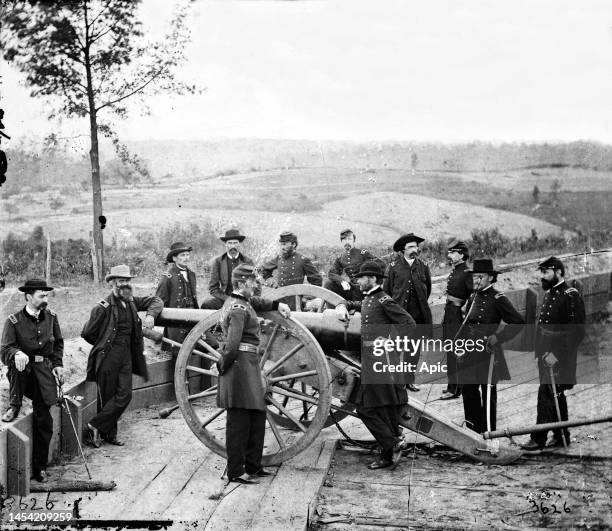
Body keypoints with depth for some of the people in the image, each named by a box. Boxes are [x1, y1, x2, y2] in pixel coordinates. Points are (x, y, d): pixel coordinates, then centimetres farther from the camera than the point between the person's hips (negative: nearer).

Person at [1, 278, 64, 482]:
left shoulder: (50, 317, 7)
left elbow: (58, 343, 19)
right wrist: (17, 353, -36)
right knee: (17, 362, -39)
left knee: (43, 419, -3)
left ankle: (39, 467, 9)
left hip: (44, 370, 2)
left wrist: (58, 365, 6)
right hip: (23, 369, -2)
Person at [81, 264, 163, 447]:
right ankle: (108, 433, 14)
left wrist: (150, 315, -2)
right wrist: (104, 344, 6)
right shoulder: (104, 307, -13)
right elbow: (87, 333, -7)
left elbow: (156, 301, 18)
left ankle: (96, 426, 11)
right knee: (107, 397, 1)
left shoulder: (131, 302, 7)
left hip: (127, 355, 6)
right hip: (108, 356, -6)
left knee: (124, 395, 0)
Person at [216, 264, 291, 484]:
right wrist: (224, 367, -11)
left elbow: (257, 302, 36)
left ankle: (253, 466, 24)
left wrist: (277, 304, 22)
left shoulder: (241, 301, 13)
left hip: (248, 365, 10)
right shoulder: (238, 309, -17)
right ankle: (236, 472, 4)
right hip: (242, 364, -10)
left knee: (257, 417, 15)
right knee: (239, 420, -3)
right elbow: (232, 344, -23)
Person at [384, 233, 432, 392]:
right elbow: (386, 289, 7)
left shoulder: (423, 266, 8)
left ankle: (410, 380, 14)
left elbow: (428, 288, 19)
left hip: (418, 314, 3)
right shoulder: (394, 266, 0)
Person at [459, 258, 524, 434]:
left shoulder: (497, 299, -9)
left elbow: (518, 322, -11)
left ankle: (488, 432, 8)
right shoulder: (473, 297, 13)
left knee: (488, 392, 0)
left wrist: (498, 337, -16)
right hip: (470, 353, 7)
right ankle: (473, 429, 22)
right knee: (468, 390, 10)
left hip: (487, 353, -7)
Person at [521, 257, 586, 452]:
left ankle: (539, 439, -7)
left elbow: (577, 332, -18)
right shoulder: (548, 294, 13)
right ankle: (562, 436, 25)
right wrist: (539, 353, 13)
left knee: (546, 393, -11)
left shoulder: (571, 296, -14)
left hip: (560, 357, -9)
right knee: (557, 395, 15)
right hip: (546, 355, 9)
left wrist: (557, 354, -21)